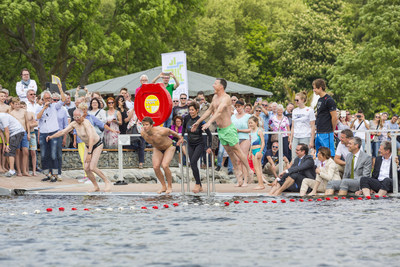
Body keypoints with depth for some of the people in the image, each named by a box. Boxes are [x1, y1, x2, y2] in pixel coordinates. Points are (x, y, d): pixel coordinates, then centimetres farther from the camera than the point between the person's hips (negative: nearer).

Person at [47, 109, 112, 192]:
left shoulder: (86, 123, -29)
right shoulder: (74, 124, -6)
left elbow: (91, 138, -38)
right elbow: (63, 132, -1)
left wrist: (89, 153, -42)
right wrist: (51, 136, -15)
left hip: (97, 145, -7)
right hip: (88, 146, 7)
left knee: (92, 167, -17)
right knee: (86, 168, -4)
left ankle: (107, 182, 0)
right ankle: (96, 187, 10)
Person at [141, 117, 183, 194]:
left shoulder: (161, 131, -38)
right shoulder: (143, 133, -23)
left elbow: (170, 131, -17)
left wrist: (180, 138, 0)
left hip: (169, 147, -5)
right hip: (157, 149, 5)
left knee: (165, 166, -22)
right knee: (156, 167, -12)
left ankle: (170, 187, -5)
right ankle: (163, 186, 6)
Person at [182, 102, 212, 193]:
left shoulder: (200, 121, -18)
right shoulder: (187, 118, -5)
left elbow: (209, 134, -13)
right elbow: (184, 127, 18)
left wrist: (209, 147, -14)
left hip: (199, 144, -5)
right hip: (190, 145, 5)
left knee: (193, 162, -22)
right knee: (193, 165, 3)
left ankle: (197, 184, -12)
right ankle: (200, 187, 11)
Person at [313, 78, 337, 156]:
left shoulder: (329, 100, -12)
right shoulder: (320, 100, 16)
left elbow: (334, 117, -13)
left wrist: (331, 130, -2)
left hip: (326, 134, -9)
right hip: (319, 133, 9)